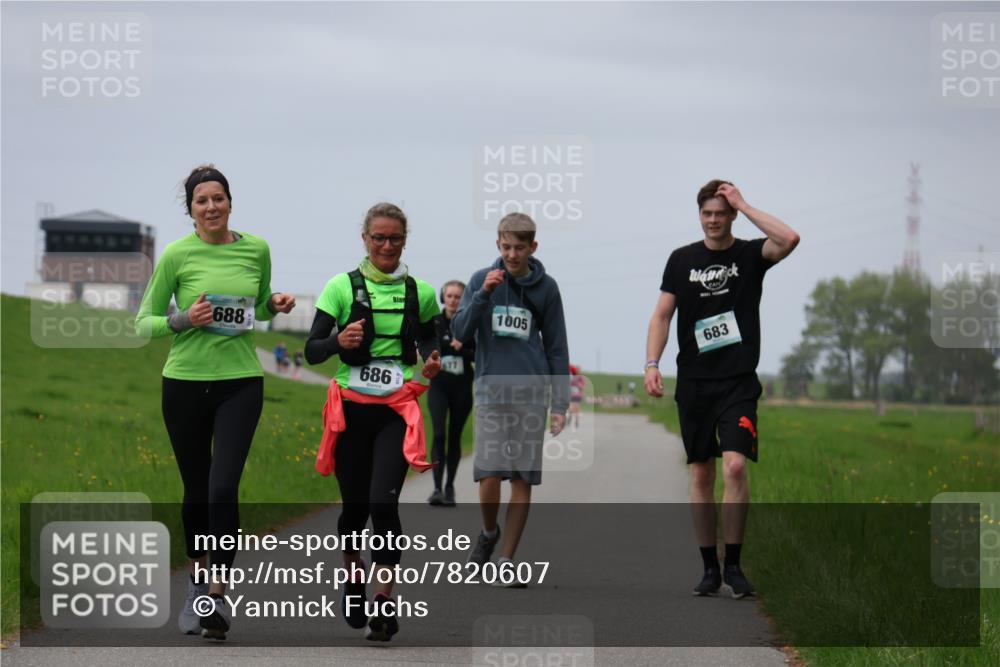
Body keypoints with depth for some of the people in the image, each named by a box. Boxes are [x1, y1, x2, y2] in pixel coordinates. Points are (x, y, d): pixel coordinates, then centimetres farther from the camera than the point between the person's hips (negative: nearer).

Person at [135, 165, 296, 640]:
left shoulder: (257, 250, 3)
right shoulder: (177, 254, -5)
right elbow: (143, 322, 0)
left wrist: (276, 306, -1)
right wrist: (183, 320, -17)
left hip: (240, 382, 0)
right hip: (185, 382, 0)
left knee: (224, 488, -15)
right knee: (196, 490, 10)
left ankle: (217, 595, -11)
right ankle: (197, 579, 33)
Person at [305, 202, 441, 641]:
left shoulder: (420, 293, 4)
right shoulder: (342, 287, -2)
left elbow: (428, 341, 20)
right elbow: (312, 351, -4)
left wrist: (432, 364, -2)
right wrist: (339, 341, -25)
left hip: (397, 411, 0)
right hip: (351, 409, 0)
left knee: (383, 502, -16)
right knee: (355, 505, 7)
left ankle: (383, 598, -11)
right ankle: (353, 574, 36)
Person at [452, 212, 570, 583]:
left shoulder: (546, 287, 6)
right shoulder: (482, 280, 4)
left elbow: (556, 347, 9)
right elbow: (460, 333, -1)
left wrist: (560, 403, 4)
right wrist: (483, 294, -15)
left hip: (532, 393, 1)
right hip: (491, 391, -1)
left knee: (523, 479, 0)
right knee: (490, 475, -7)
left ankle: (507, 558, 7)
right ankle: (489, 532, 21)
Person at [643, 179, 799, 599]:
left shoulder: (750, 255, 1)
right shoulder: (682, 260, 9)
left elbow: (788, 240, -19)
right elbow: (662, 315, 9)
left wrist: (743, 205, -11)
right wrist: (652, 364, -3)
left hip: (738, 383, -3)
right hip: (693, 383, 3)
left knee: (734, 466, -16)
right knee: (701, 474, 5)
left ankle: (733, 564, -6)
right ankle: (709, 568, 12)